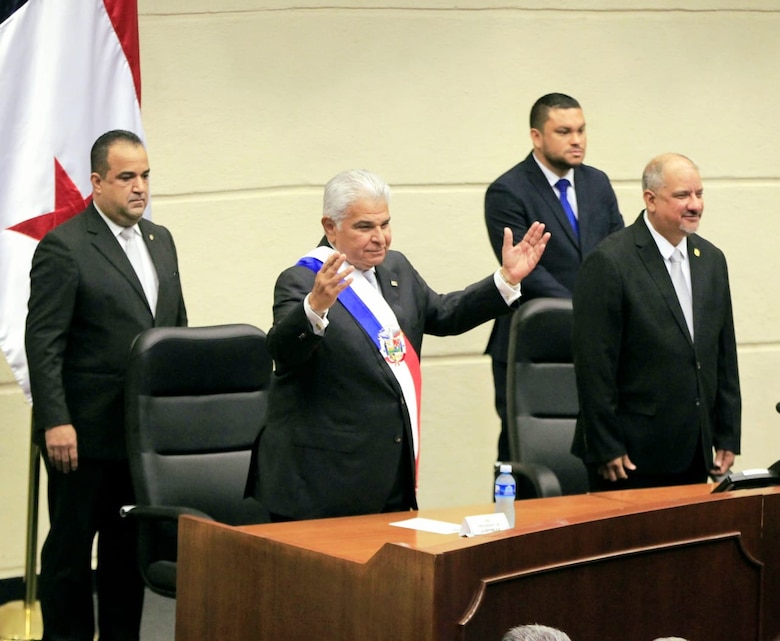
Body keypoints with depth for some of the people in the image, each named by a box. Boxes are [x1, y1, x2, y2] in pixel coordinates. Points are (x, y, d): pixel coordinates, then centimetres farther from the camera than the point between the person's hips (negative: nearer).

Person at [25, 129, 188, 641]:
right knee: (71, 547, 5)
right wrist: (56, 422, -18)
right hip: (86, 431, -6)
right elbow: (43, 343, -13)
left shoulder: (161, 240, 12)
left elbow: (179, 327, 17)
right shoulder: (63, 248, -10)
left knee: (130, 547, 13)